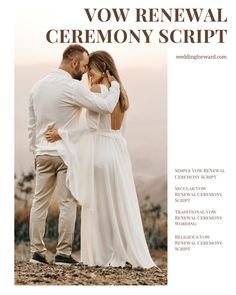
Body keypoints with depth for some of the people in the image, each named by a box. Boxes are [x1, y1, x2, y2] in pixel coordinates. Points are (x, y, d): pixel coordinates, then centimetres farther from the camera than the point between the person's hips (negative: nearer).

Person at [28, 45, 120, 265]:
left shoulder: (37, 87, 9)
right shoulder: (73, 87, -13)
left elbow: (32, 125, 14)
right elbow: (106, 106, -18)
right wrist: (114, 84, -2)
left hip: (43, 154, 6)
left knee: (39, 203, 9)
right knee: (67, 204, 0)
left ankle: (36, 251, 9)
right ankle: (63, 253, 1)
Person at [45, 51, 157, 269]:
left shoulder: (97, 90, -11)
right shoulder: (120, 92, 13)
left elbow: (92, 126, -17)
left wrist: (61, 134, -15)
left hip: (100, 152, -7)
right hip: (119, 152, 7)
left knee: (98, 205, 2)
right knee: (121, 204, 9)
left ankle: (100, 255, 6)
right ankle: (127, 253, 10)